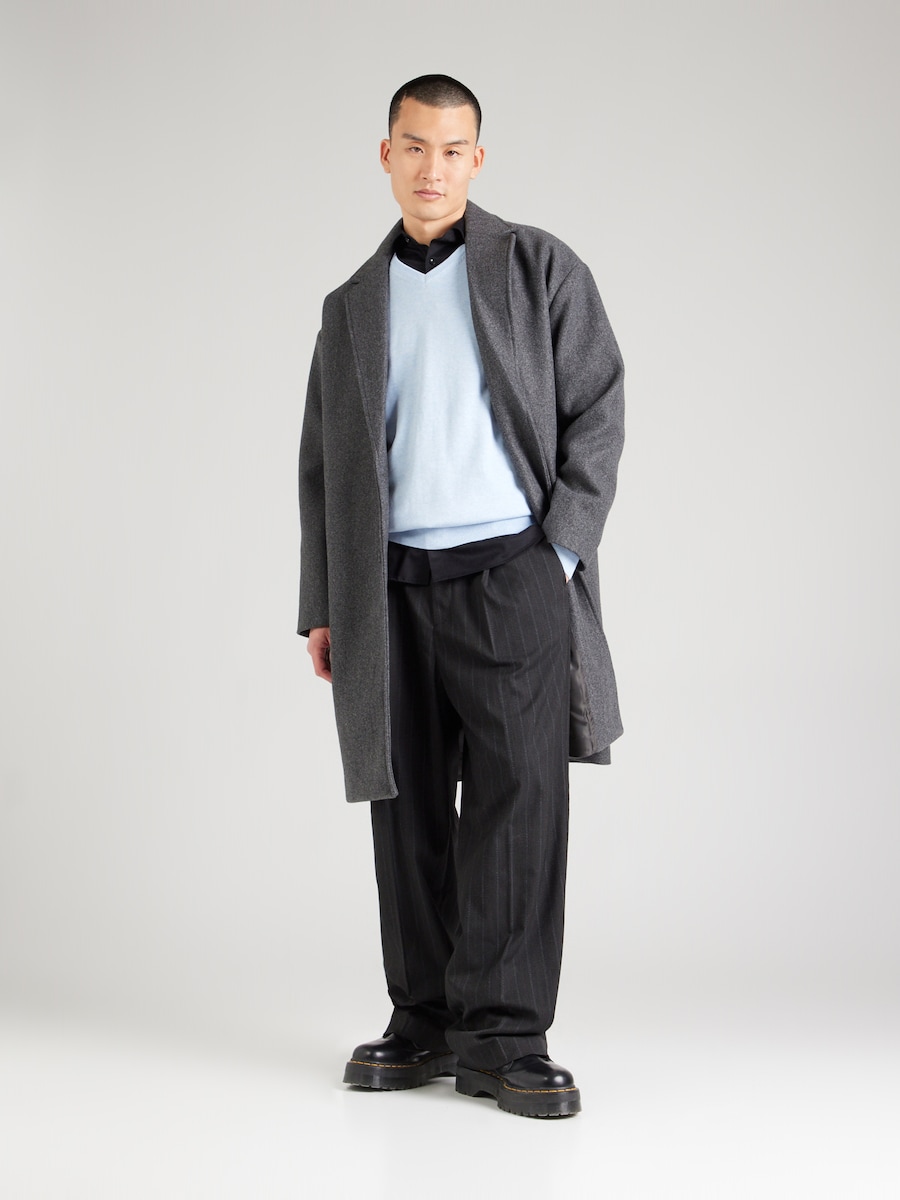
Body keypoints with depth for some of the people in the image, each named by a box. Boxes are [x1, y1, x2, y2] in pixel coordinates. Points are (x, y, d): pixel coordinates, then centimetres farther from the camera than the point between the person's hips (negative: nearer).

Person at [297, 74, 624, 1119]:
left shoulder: (538, 268, 7)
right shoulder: (352, 307, 17)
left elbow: (596, 408, 3)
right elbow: (323, 466, 18)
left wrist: (562, 550, -7)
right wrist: (321, 607, 11)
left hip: (510, 572, -3)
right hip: (391, 588, 3)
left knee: (518, 797, -8)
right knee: (410, 805, 5)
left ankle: (504, 1034, -2)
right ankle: (425, 1023, 13)